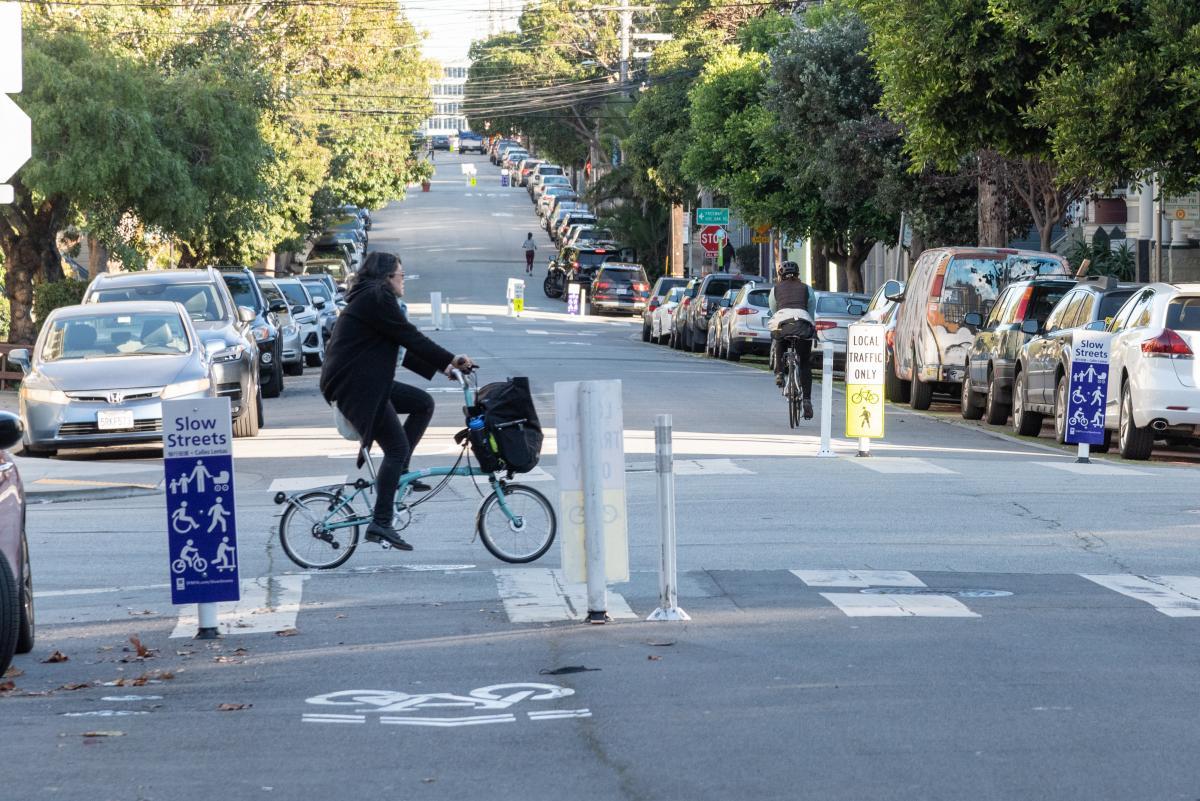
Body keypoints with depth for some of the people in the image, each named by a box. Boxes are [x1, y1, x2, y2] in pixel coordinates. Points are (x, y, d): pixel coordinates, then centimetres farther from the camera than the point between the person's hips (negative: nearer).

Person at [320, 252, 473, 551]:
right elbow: (410, 337, -15)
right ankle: (381, 524, -12)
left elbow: (401, 349, 22)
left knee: (423, 403, 12)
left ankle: (396, 474, 10)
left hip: (366, 382, 10)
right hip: (355, 385, -10)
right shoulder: (377, 297, -12)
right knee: (397, 447, -11)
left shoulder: (370, 297, 21)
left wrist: (439, 367, 17)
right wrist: (450, 360, -7)